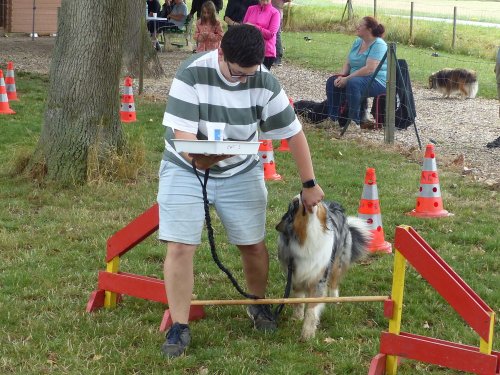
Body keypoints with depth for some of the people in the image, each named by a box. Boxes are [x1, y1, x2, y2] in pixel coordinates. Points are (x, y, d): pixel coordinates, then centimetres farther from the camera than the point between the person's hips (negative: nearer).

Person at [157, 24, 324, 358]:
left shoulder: (265, 83, -17)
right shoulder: (192, 74, -25)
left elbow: (293, 133, -7)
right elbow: (181, 133, -27)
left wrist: (310, 185, -4)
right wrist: (198, 157, -48)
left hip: (241, 173, 2)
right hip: (186, 170, -2)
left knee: (253, 244, 7)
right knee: (180, 247, -12)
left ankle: (259, 303, 35)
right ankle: (180, 327, -1)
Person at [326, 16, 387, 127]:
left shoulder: (378, 44, -16)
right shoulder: (357, 42, 12)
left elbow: (369, 69, -26)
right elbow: (347, 63, 13)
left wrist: (347, 79, -25)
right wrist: (341, 76, -9)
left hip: (378, 81, -9)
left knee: (353, 83, -36)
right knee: (332, 81, -3)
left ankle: (354, 120, -28)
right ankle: (333, 117, -3)